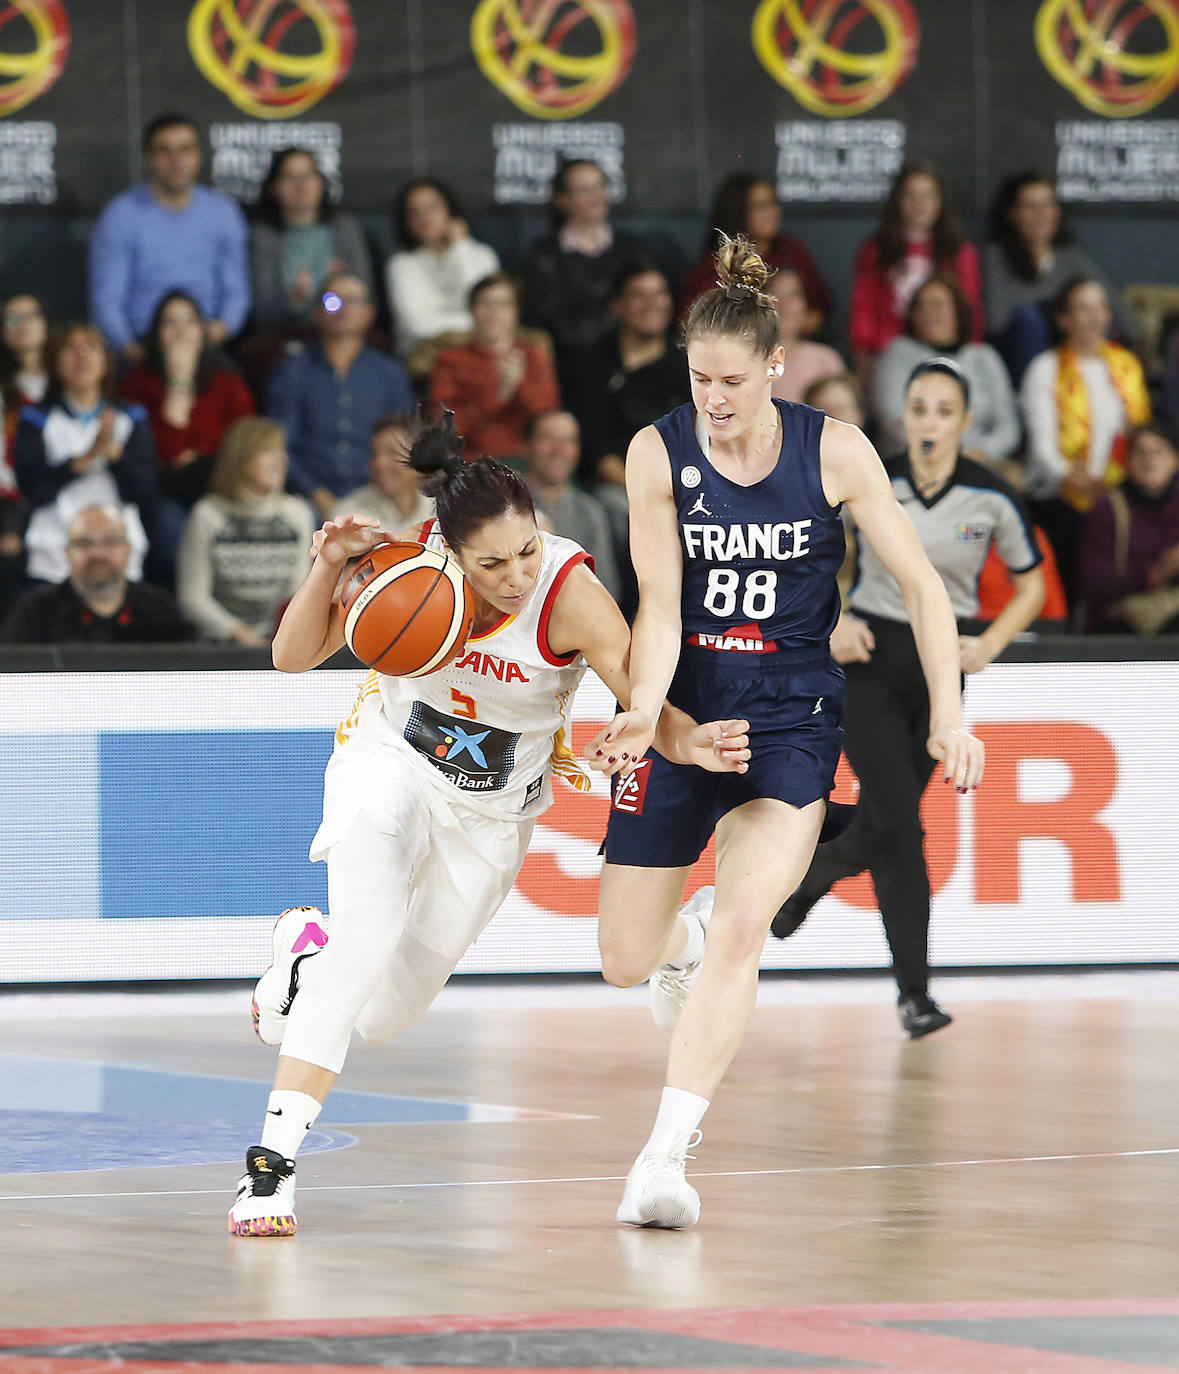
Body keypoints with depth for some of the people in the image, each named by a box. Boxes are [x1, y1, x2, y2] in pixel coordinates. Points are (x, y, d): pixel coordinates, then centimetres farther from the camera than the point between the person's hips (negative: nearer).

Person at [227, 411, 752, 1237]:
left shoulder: (571, 595, -29)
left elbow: (649, 707, -33)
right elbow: (294, 658, -13)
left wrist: (694, 744, -55)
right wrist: (330, 567, -31)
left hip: (492, 811, 1)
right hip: (390, 765, -1)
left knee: (385, 1018, 9)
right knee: (369, 936, -27)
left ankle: (310, 954, 44)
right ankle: (272, 1161, -24)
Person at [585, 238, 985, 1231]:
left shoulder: (834, 451, -8)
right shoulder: (659, 453, -8)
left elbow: (922, 587, -3)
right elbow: (660, 603, -12)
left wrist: (950, 718, -11)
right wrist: (642, 711, -29)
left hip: (792, 717, -2)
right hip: (684, 711, 2)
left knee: (740, 928, -24)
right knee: (625, 961, 7)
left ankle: (666, 1152, -26)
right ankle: (687, 934, 46)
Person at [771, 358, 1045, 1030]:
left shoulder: (992, 496, -8)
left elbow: (1032, 584, 5)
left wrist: (988, 646, -9)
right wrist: (834, 622, -10)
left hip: (942, 665, 2)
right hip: (870, 658, -2)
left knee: (879, 833, 8)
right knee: (900, 825, -11)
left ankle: (809, 874, 43)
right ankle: (915, 990, -4)